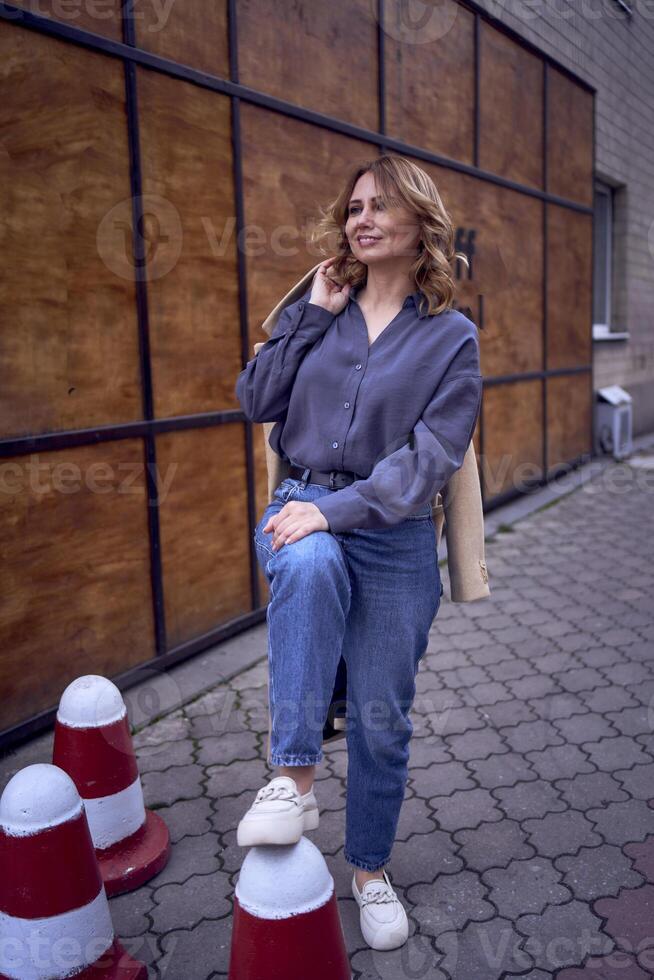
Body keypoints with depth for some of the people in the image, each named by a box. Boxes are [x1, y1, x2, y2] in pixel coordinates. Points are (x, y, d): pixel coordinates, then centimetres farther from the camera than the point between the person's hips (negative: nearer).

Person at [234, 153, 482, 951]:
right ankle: (293, 779, -27)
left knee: (382, 718, 6)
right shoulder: (319, 310, 9)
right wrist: (313, 315, -3)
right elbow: (255, 400, 2)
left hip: (393, 534, -1)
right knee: (311, 563, -38)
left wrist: (337, 509, -21)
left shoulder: (451, 336, 0)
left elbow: (432, 456, -10)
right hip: (303, 510, 1)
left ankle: (370, 868, 30)